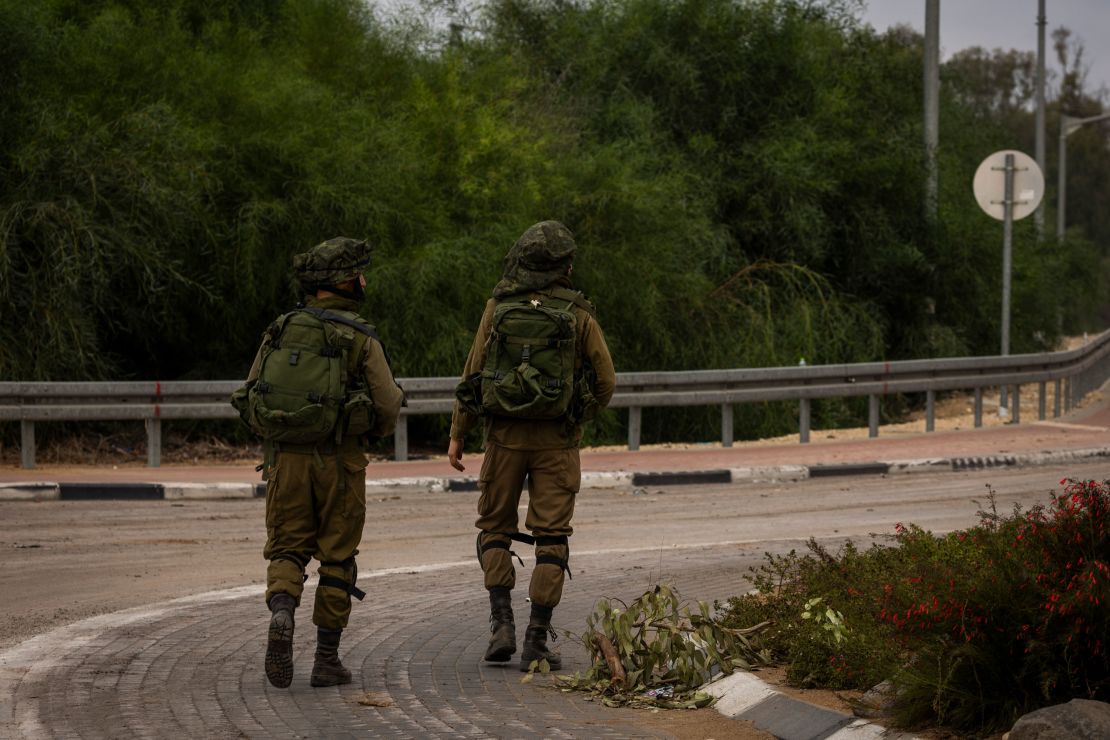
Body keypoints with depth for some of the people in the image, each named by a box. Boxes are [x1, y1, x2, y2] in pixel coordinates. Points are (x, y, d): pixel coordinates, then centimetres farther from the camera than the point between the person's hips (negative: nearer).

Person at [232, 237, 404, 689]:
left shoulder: (280, 330, 4)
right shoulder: (360, 338, -7)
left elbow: (249, 400, 6)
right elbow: (388, 407, -5)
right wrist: (377, 423, 18)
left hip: (285, 457, 3)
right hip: (338, 460, -2)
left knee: (286, 549, 10)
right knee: (337, 558, 8)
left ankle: (281, 613, -20)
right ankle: (327, 659, 11)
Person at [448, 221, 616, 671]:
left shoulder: (498, 308, -1)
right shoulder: (578, 315, -3)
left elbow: (474, 373, -1)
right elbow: (605, 383, -1)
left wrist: (457, 436, 5)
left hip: (504, 435, 1)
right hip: (556, 440, -1)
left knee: (495, 529, 16)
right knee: (550, 539, 4)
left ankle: (501, 622, 1)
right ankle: (537, 641, 0)